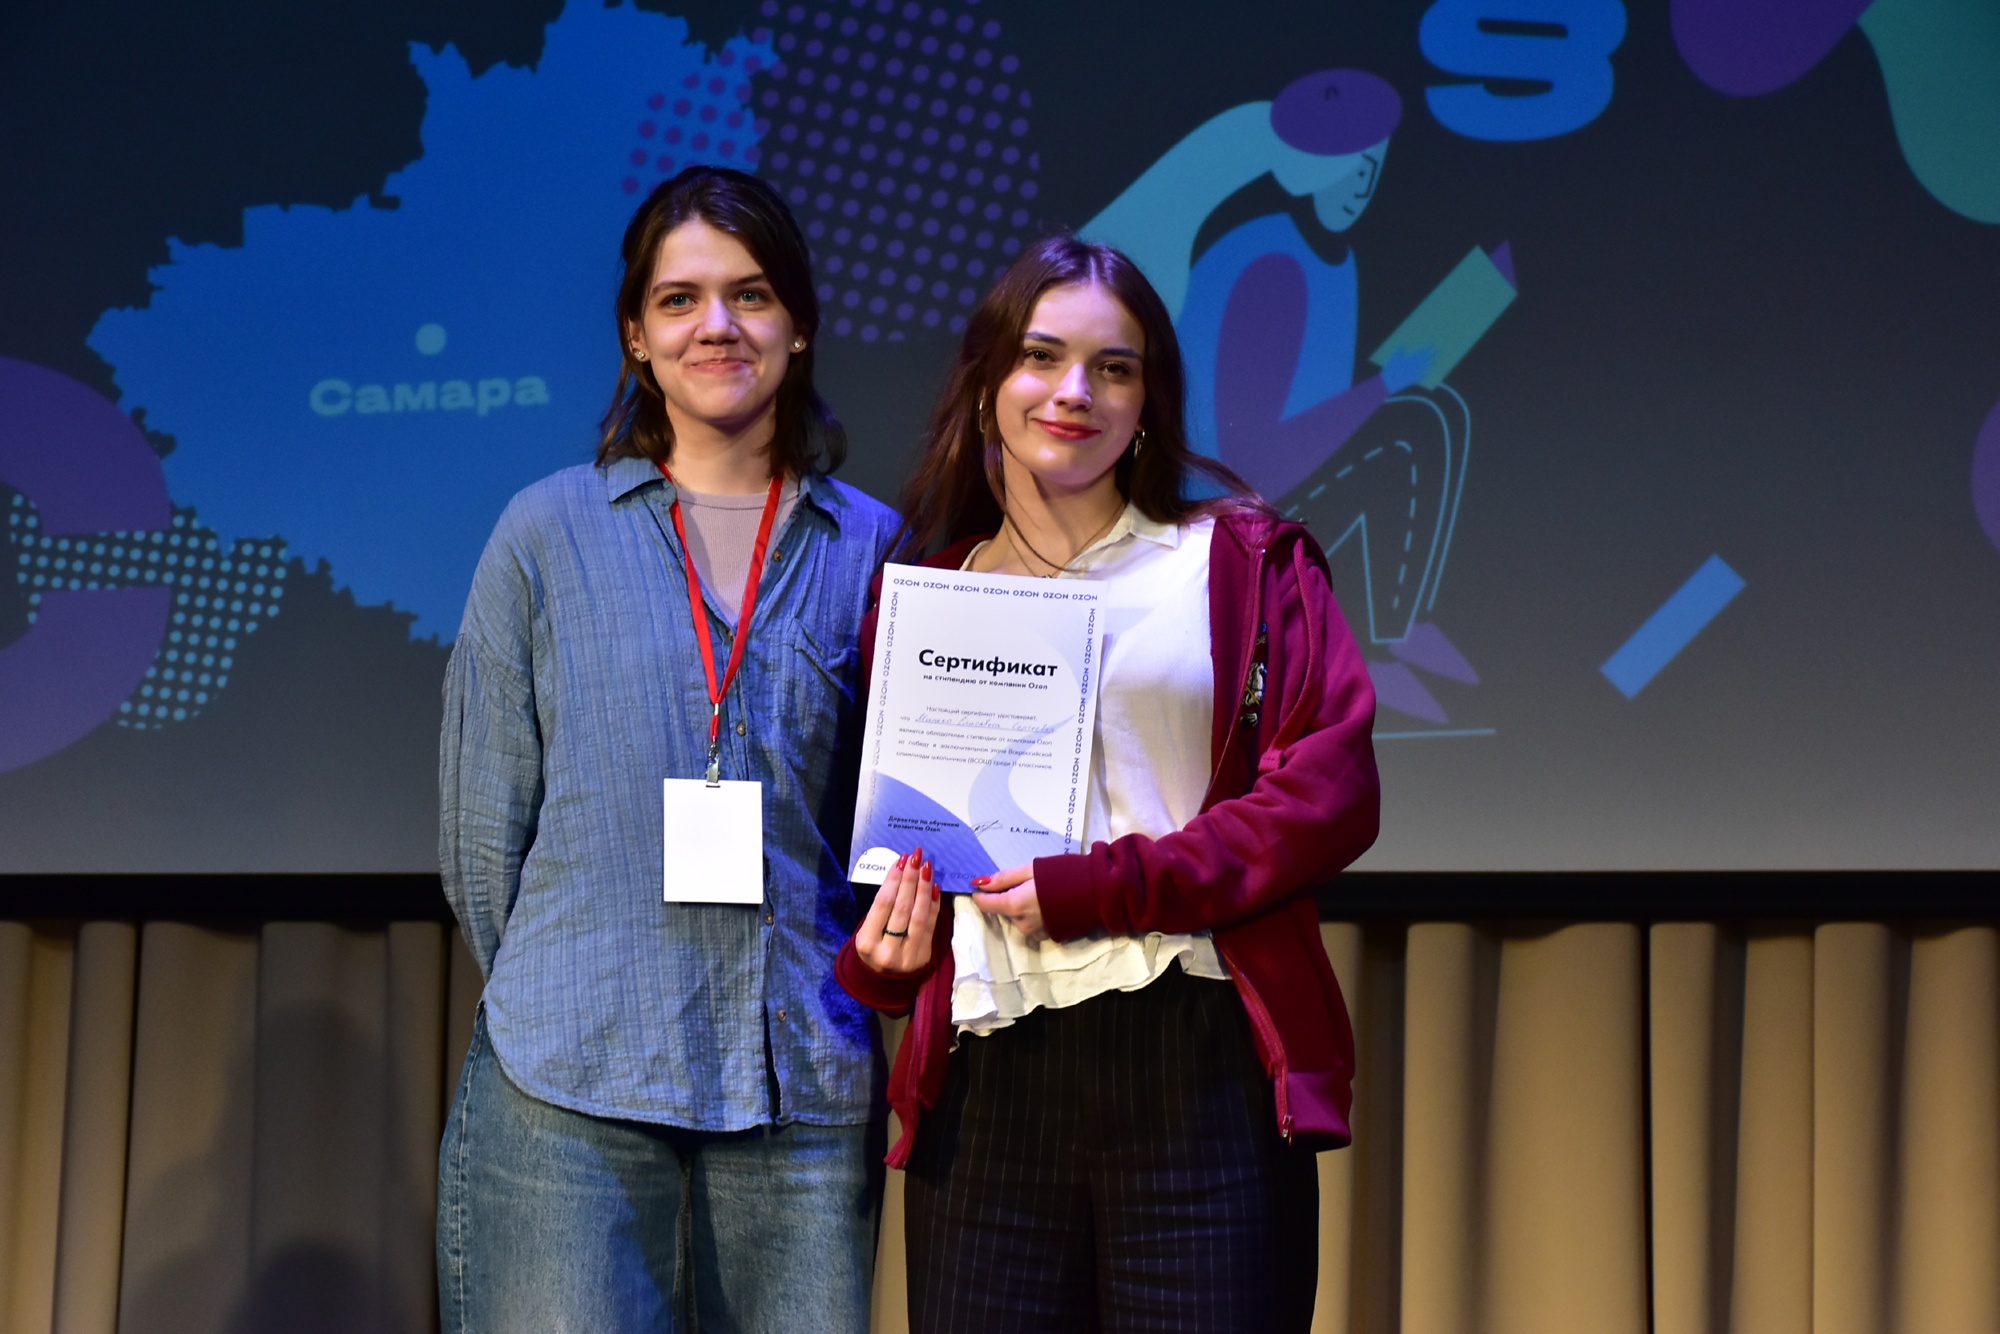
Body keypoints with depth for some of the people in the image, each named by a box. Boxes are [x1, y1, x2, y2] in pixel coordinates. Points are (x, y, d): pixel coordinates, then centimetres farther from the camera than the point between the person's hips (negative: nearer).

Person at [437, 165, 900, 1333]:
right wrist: (566, 1000, 5)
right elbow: (484, 822, 6)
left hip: (803, 1094, 2)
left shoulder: (869, 548, 8)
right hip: (571, 1093, -1)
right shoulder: (549, 533, 5)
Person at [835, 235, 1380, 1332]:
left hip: (1197, 1066, -2)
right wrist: (878, 955, 4)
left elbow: (1329, 789, -3)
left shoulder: (1237, 562, 9)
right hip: (987, 1084, 3)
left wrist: (1098, 889, -11)